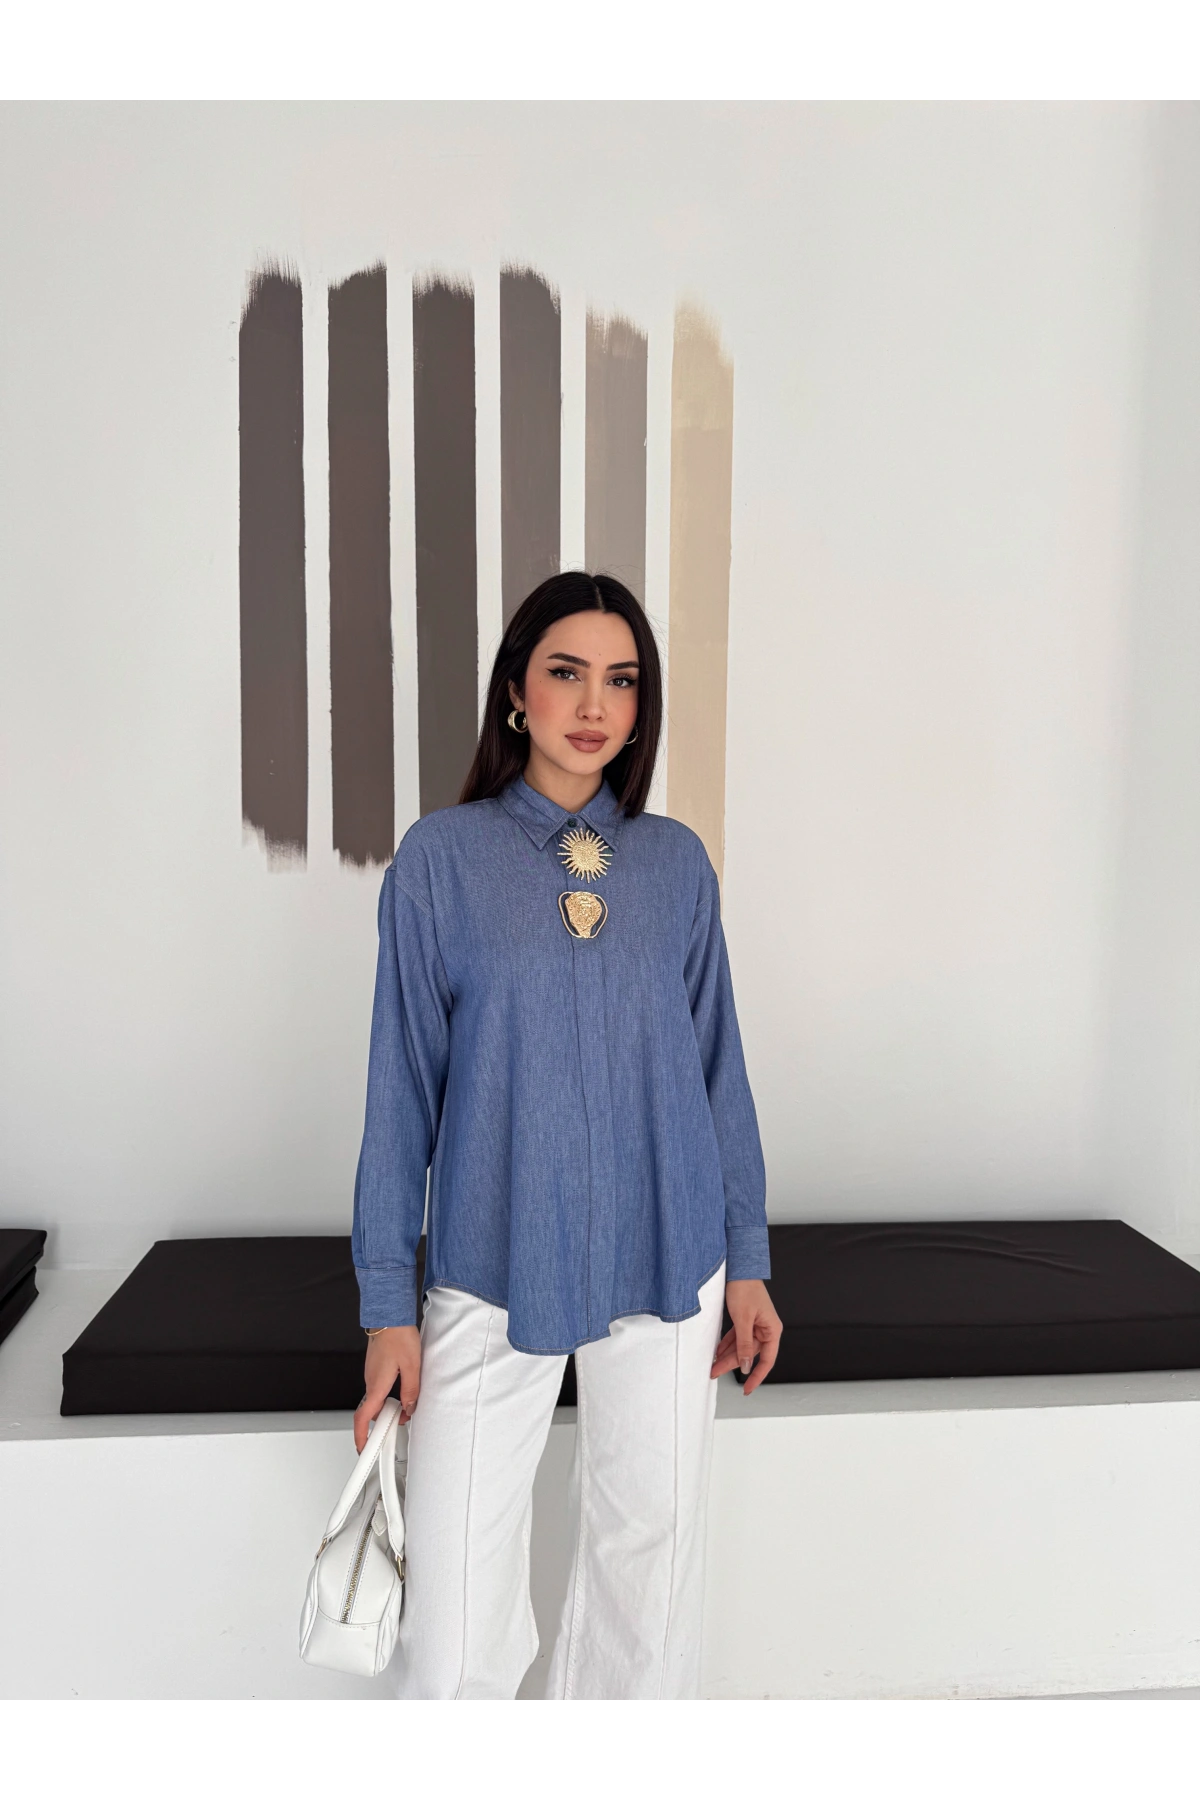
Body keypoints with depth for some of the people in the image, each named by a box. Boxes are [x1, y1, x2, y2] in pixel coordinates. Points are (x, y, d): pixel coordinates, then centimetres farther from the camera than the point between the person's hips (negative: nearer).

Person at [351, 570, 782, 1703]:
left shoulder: (676, 861, 4)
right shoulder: (442, 855, -3)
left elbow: (719, 1066, 8)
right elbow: (402, 1086, -1)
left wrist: (747, 1263, 8)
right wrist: (388, 1302, -2)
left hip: (666, 1263, 3)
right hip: (493, 1265, -2)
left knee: (649, 1547, 14)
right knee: (455, 1600, 3)